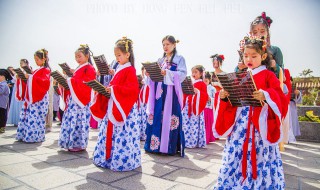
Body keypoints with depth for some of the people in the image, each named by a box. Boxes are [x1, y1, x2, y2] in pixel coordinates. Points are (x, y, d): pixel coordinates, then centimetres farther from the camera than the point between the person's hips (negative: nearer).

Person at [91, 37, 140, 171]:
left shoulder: (130, 70, -10)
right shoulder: (118, 69, 16)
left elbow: (132, 89, -21)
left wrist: (114, 89, -24)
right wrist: (107, 89, 3)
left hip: (124, 109, -9)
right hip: (112, 107, 9)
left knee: (122, 134, -4)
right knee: (110, 133, 15)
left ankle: (123, 160, 8)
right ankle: (109, 157, 28)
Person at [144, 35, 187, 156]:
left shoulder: (179, 59, 3)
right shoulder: (160, 60, 19)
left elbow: (182, 74, -10)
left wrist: (167, 73, -21)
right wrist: (150, 74, -4)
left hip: (171, 93, -5)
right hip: (159, 92, 6)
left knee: (169, 118, -6)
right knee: (156, 117, 5)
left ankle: (169, 146, 2)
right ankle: (154, 144, 14)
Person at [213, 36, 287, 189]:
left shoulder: (268, 75, 1)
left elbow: (280, 98, -8)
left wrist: (266, 96, -27)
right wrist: (223, 97, -9)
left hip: (260, 125, -3)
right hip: (240, 123, 4)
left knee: (261, 157, 3)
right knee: (236, 154, 8)